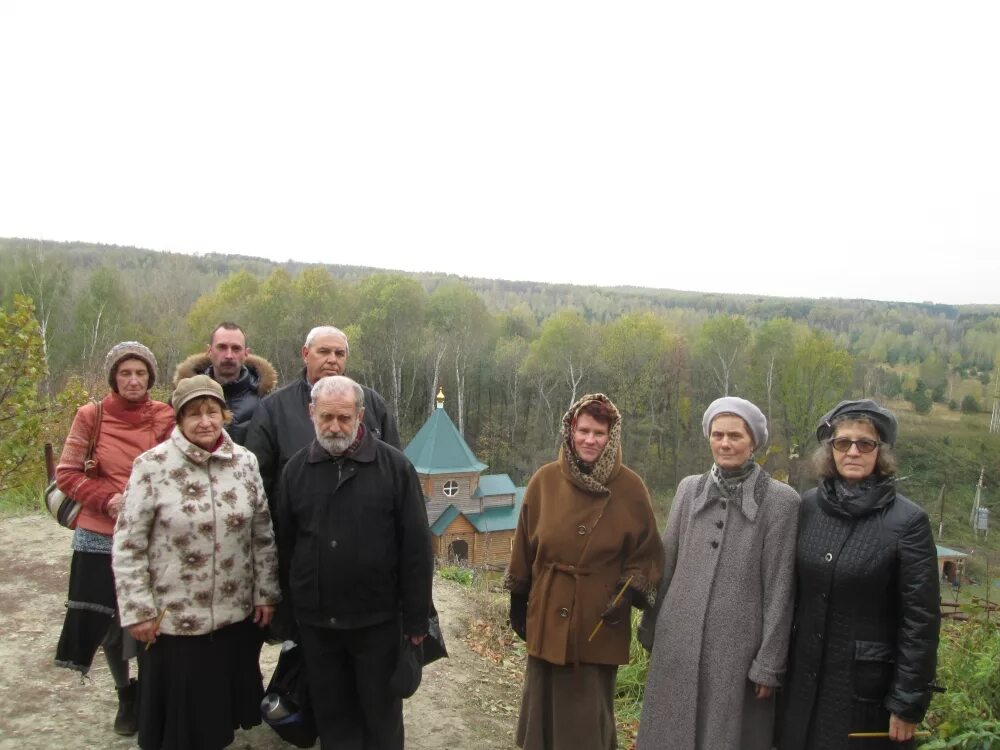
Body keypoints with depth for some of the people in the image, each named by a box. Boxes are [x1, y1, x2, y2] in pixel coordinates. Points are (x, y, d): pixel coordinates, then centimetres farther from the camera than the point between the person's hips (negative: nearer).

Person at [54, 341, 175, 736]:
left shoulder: (166, 418, -4)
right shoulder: (91, 416, -4)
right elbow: (66, 473, -1)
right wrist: (108, 499, -15)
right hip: (100, 536, 1)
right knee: (106, 622, 8)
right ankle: (125, 695, 33)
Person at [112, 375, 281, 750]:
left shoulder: (244, 461, 0)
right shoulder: (152, 465, -11)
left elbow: (263, 534, 6)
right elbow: (127, 545, -8)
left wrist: (266, 593, 5)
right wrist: (138, 611, -9)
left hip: (237, 615, 3)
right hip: (173, 619, -3)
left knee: (224, 706, 17)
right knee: (180, 716, 12)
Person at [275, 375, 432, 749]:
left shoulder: (394, 466, -8)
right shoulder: (296, 469, 2)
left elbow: (416, 547, -7)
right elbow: (285, 546, 8)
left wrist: (416, 618, -7)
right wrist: (291, 608, 8)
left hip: (378, 619, -2)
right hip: (315, 621, 3)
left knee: (381, 715, 12)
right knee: (331, 715, 16)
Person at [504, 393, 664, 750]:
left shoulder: (630, 487, -6)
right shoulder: (544, 481, -2)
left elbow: (647, 552, 0)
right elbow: (524, 546, 5)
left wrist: (629, 594, -15)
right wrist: (517, 600, 7)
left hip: (600, 622, -2)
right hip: (548, 617, 2)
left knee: (588, 716, 9)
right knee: (544, 708, 14)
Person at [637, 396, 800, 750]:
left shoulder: (780, 500, -6)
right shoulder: (689, 489, 4)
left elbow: (778, 589, -6)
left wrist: (769, 663, -6)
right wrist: (650, 631, 12)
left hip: (737, 646, -3)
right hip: (679, 641, 3)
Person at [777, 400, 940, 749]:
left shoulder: (908, 520, -12)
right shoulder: (809, 506, -1)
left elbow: (921, 620, -11)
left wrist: (908, 704, -11)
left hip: (867, 685, -3)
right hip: (804, 679, 4)